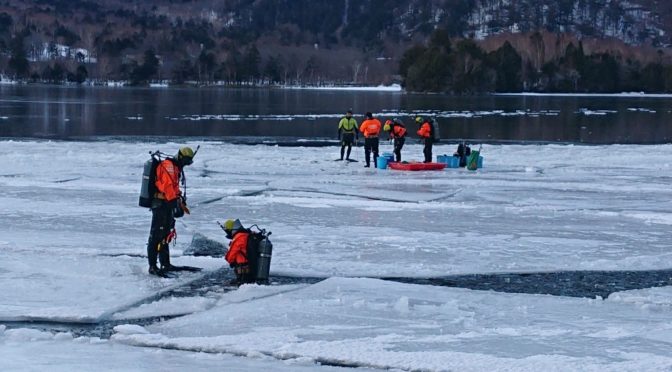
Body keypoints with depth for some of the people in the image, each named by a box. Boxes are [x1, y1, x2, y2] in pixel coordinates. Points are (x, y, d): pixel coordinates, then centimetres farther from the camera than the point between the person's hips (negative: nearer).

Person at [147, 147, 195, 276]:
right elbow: (168, 185, -24)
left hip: (167, 204, 11)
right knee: (157, 235, -11)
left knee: (166, 235, 17)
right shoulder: (168, 165, -14)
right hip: (160, 204, -11)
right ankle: (152, 266, -12)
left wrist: (180, 198, 20)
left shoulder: (176, 167, 20)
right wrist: (177, 202, -29)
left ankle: (165, 264, 26)